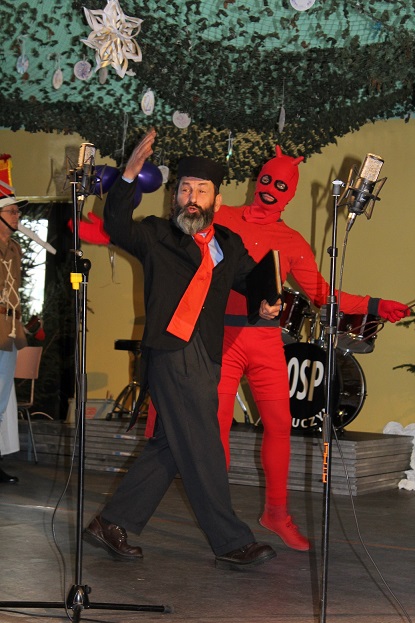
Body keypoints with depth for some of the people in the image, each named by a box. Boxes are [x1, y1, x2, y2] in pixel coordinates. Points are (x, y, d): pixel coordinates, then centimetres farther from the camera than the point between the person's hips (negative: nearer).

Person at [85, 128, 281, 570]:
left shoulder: (229, 245, 18)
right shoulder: (157, 236, 3)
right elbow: (116, 226, -11)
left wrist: (267, 302, -4)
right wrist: (130, 174, -21)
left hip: (205, 359, 6)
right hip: (172, 352, -6)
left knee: (171, 447, 10)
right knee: (202, 450, -5)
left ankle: (111, 523, 20)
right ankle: (231, 543, 3)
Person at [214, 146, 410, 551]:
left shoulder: (292, 242, 10)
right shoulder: (222, 218, 5)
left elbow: (322, 295, 9)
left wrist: (372, 305, 0)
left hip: (266, 339, 2)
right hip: (222, 334, -2)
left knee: (279, 423, 1)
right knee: (218, 423, -3)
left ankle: (277, 512, 15)